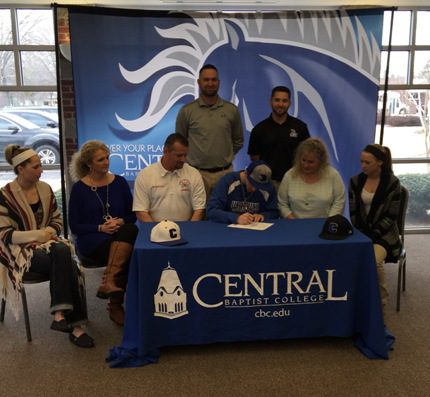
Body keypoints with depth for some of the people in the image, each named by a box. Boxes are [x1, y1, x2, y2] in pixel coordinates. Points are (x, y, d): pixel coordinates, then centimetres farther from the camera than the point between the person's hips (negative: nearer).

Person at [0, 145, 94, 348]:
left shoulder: (45, 188, 7)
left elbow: (57, 220, 14)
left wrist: (48, 233, -8)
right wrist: (38, 234, -18)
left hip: (47, 241, 5)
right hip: (21, 250, -4)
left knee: (63, 252, -33)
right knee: (66, 265, -31)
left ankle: (60, 314, -29)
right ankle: (74, 325, -28)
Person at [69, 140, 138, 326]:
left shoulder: (119, 182, 8)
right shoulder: (79, 188, 0)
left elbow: (132, 215, 11)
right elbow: (75, 226, -1)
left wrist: (120, 222, -11)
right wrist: (100, 228, -16)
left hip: (121, 234, 3)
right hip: (91, 240, -3)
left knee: (131, 230, -31)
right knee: (125, 254, -29)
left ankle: (109, 281, -27)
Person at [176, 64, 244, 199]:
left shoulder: (231, 110, 4)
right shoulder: (186, 111, -1)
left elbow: (238, 141, 15)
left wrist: (224, 156, 11)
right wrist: (196, 157, 9)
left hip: (225, 173, 2)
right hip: (197, 173, -1)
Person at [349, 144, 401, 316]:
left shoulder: (392, 182, -8)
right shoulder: (355, 181, 2)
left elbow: (391, 217, -9)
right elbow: (353, 213, 5)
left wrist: (372, 235, -16)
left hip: (384, 234, -3)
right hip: (361, 233, 3)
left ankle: (380, 300, -5)